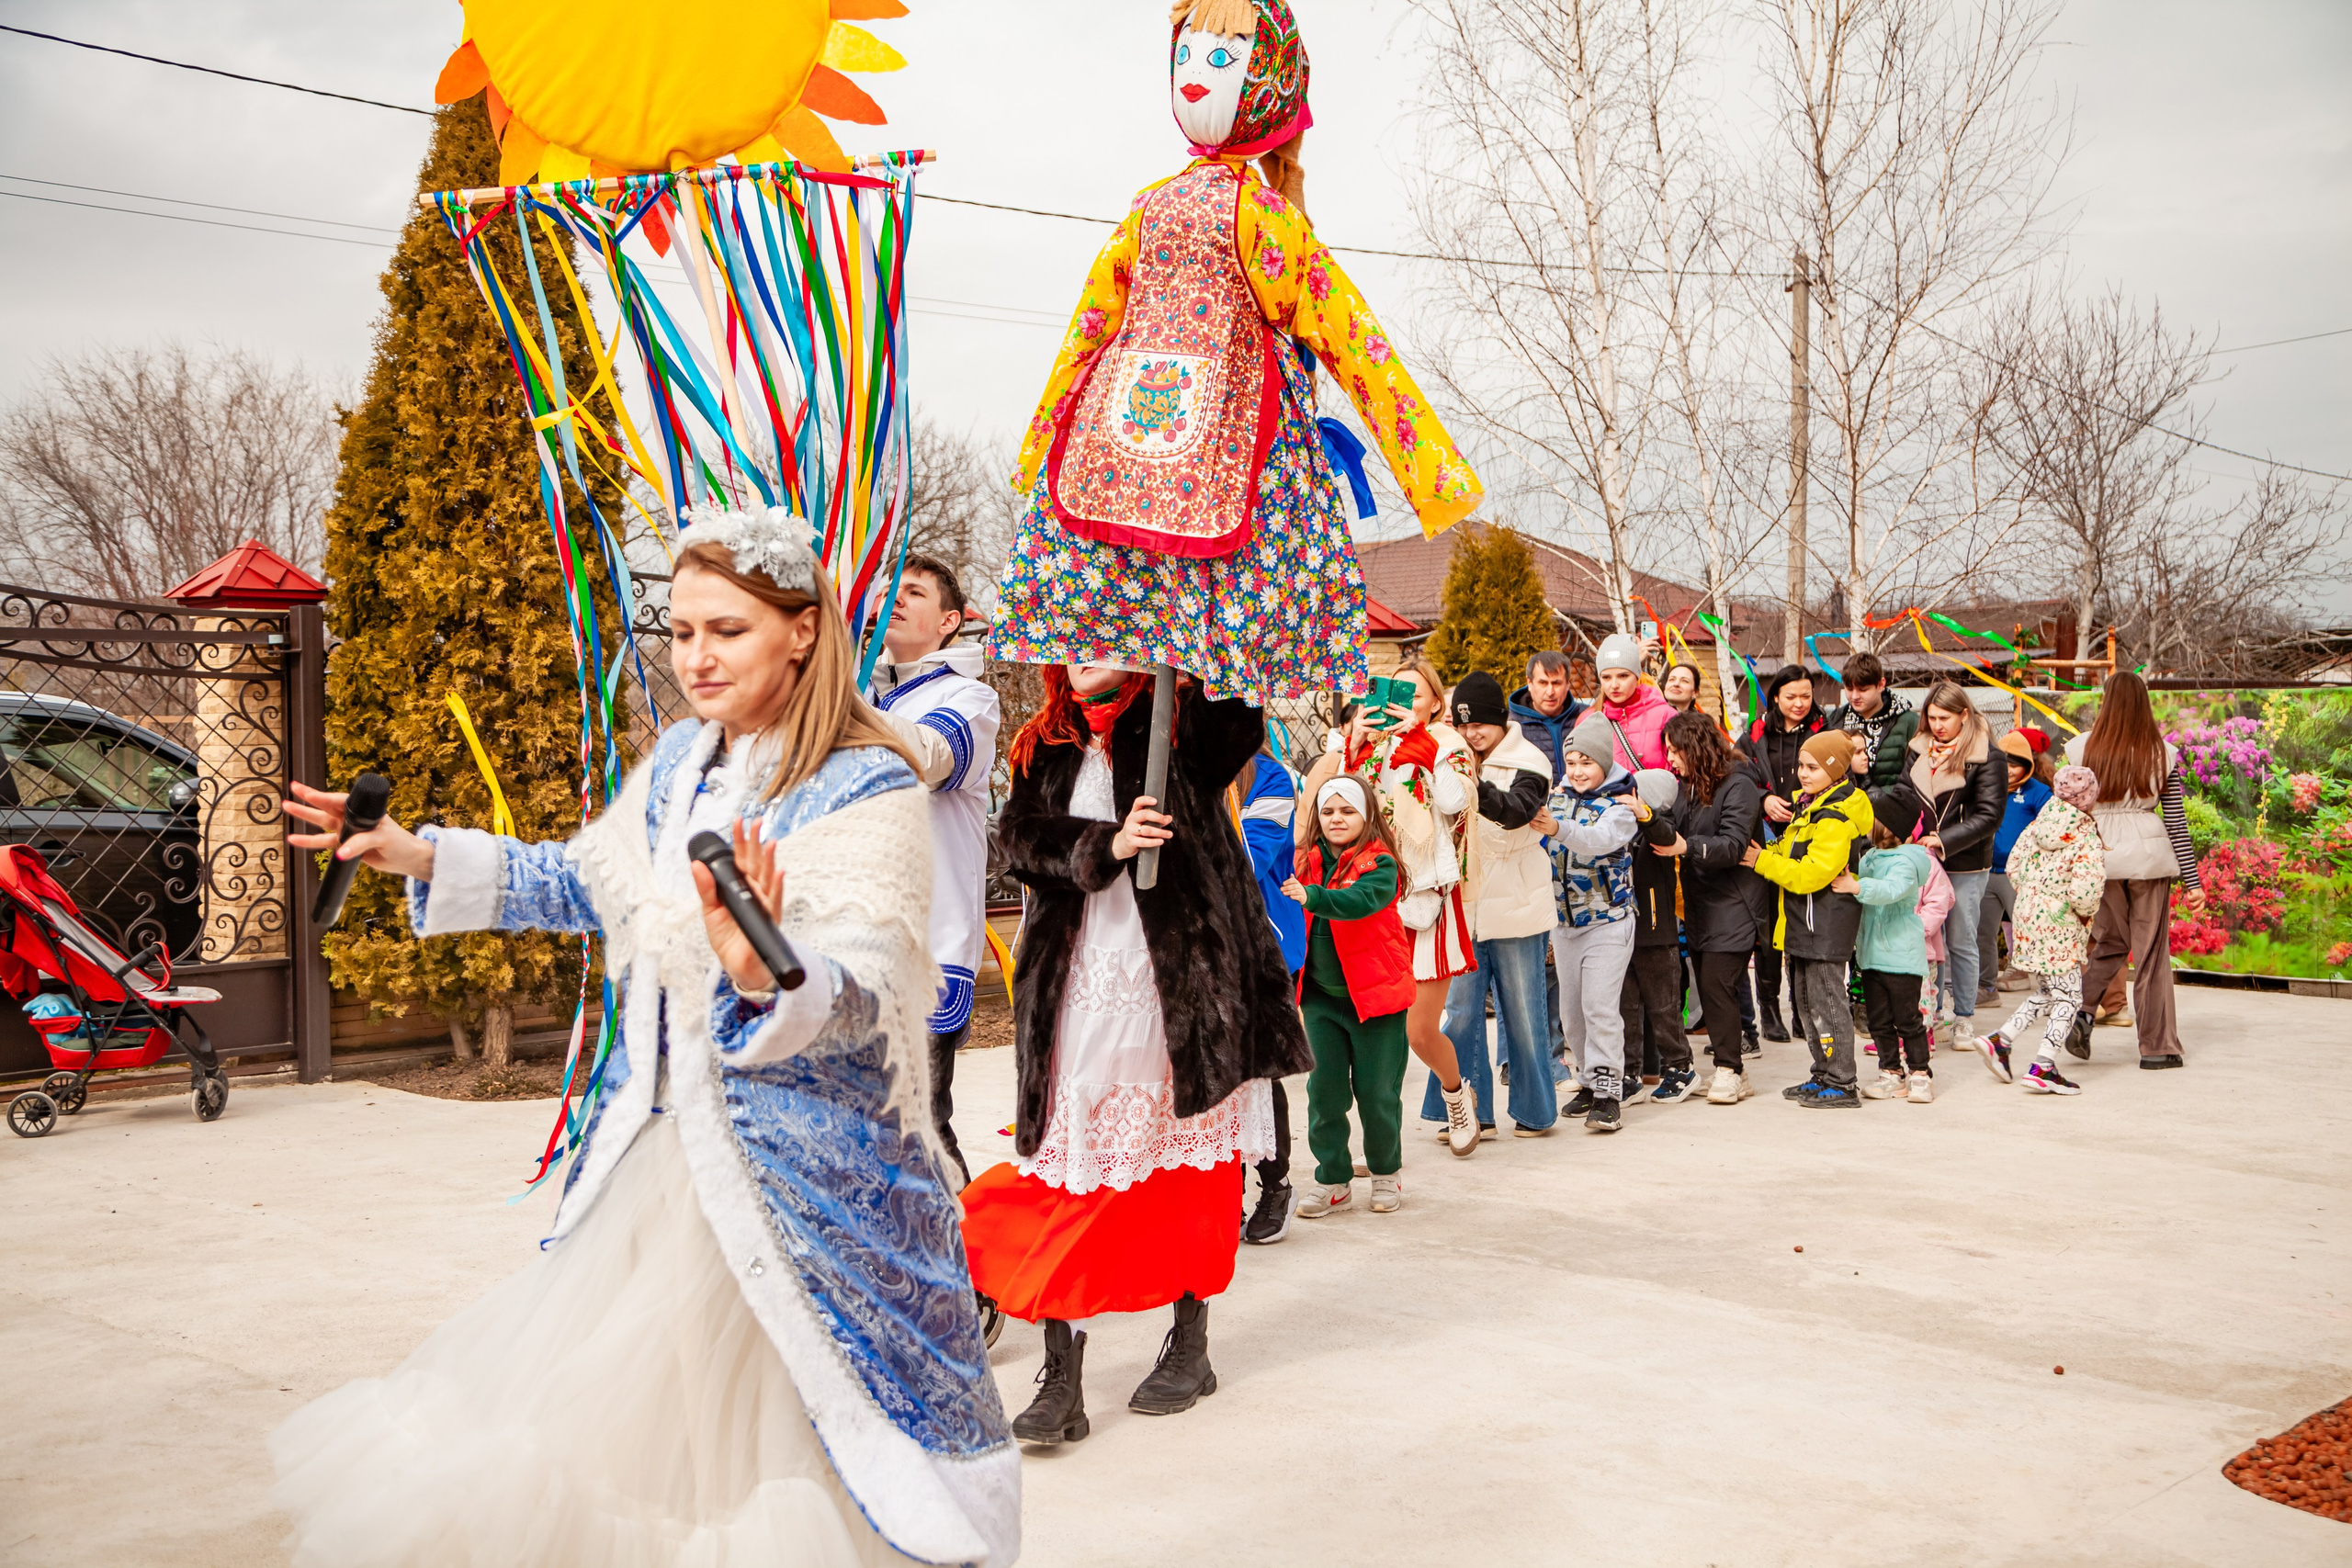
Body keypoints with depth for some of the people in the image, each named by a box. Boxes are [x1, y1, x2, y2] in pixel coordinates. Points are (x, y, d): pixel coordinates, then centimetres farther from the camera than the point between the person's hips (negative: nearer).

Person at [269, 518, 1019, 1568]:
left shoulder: (870, 790, -17)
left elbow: (858, 997, -28)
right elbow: (588, 882, 21)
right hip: (654, 1140, 7)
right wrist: (424, 858, 16)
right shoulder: (677, 761, 5)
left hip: (800, 1163, -6)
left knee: (772, 1428, 4)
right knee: (608, 1418, 17)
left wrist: (765, 977, -48)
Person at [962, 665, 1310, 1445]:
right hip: (1078, 992, 3)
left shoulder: (1179, 723, 1)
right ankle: (1061, 1378, 2)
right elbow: (1023, 838, -1)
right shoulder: (1046, 749, 13)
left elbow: (1240, 729, -20)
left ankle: (1190, 1344, 26)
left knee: (1190, 1160, 8)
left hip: (1181, 984, -2)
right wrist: (1104, 845, -17)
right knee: (1066, 1173, -3)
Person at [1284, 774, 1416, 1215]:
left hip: (1374, 993, -4)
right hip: (1321, 996, 4)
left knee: (1376, 1091, 3)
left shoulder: (1380, 864, -11)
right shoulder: (1307, 862, 5)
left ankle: (1386, 1172, 24)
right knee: (1324, 1089, 4)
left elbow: (1362, 900, -31)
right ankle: (1333, 1180, 15)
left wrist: (1311, 896, -45)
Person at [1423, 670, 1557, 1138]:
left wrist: (1477, 789, -46)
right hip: (1464, 908, 5)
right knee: (1461, 1010, 5)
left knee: (1521, 1011, 4)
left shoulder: (1527, 762, -8)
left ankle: (1535, 1110, 17)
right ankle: (1472, 1111, 14)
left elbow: (1516, 810, -29)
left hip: (1515, 906, -5)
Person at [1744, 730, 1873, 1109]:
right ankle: (1823, 1075, 25)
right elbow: (1794, 854, 24)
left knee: (1826, 999, -5)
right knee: (1807, 999, 15)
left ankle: (1840, 1084, 2)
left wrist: (1764, 861, -15)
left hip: (1826, 923, -10)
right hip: (1805, 921, 10)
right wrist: (1770, 853, 5)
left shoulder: (1836, 819, -18)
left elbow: (1812, 873, -23)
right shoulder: (1808, 807, 14)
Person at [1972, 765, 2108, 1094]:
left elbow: (2014, 866, 7)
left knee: (2045, 994, 21)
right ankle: (2042, 1068, -4)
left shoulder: (2036, 826, 2)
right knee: (2067, 997, 2)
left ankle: (1999, 1040, 13)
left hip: (2027, 916, 7)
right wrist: (2088, 912, -4)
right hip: (2060, 927, -7)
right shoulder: (2088, 840, -16)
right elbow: (2083, 891, -24)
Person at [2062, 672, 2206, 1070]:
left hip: (2099, 855, 1)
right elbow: (2176, 820, 1)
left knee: (2110, 942, 18)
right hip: (2149, 854, -1)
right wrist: (2192, 881, 5)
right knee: (2151, 950, 6)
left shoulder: (2083, 749, -1)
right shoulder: (2162, 753, -1)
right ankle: (2157, 1047, 10)